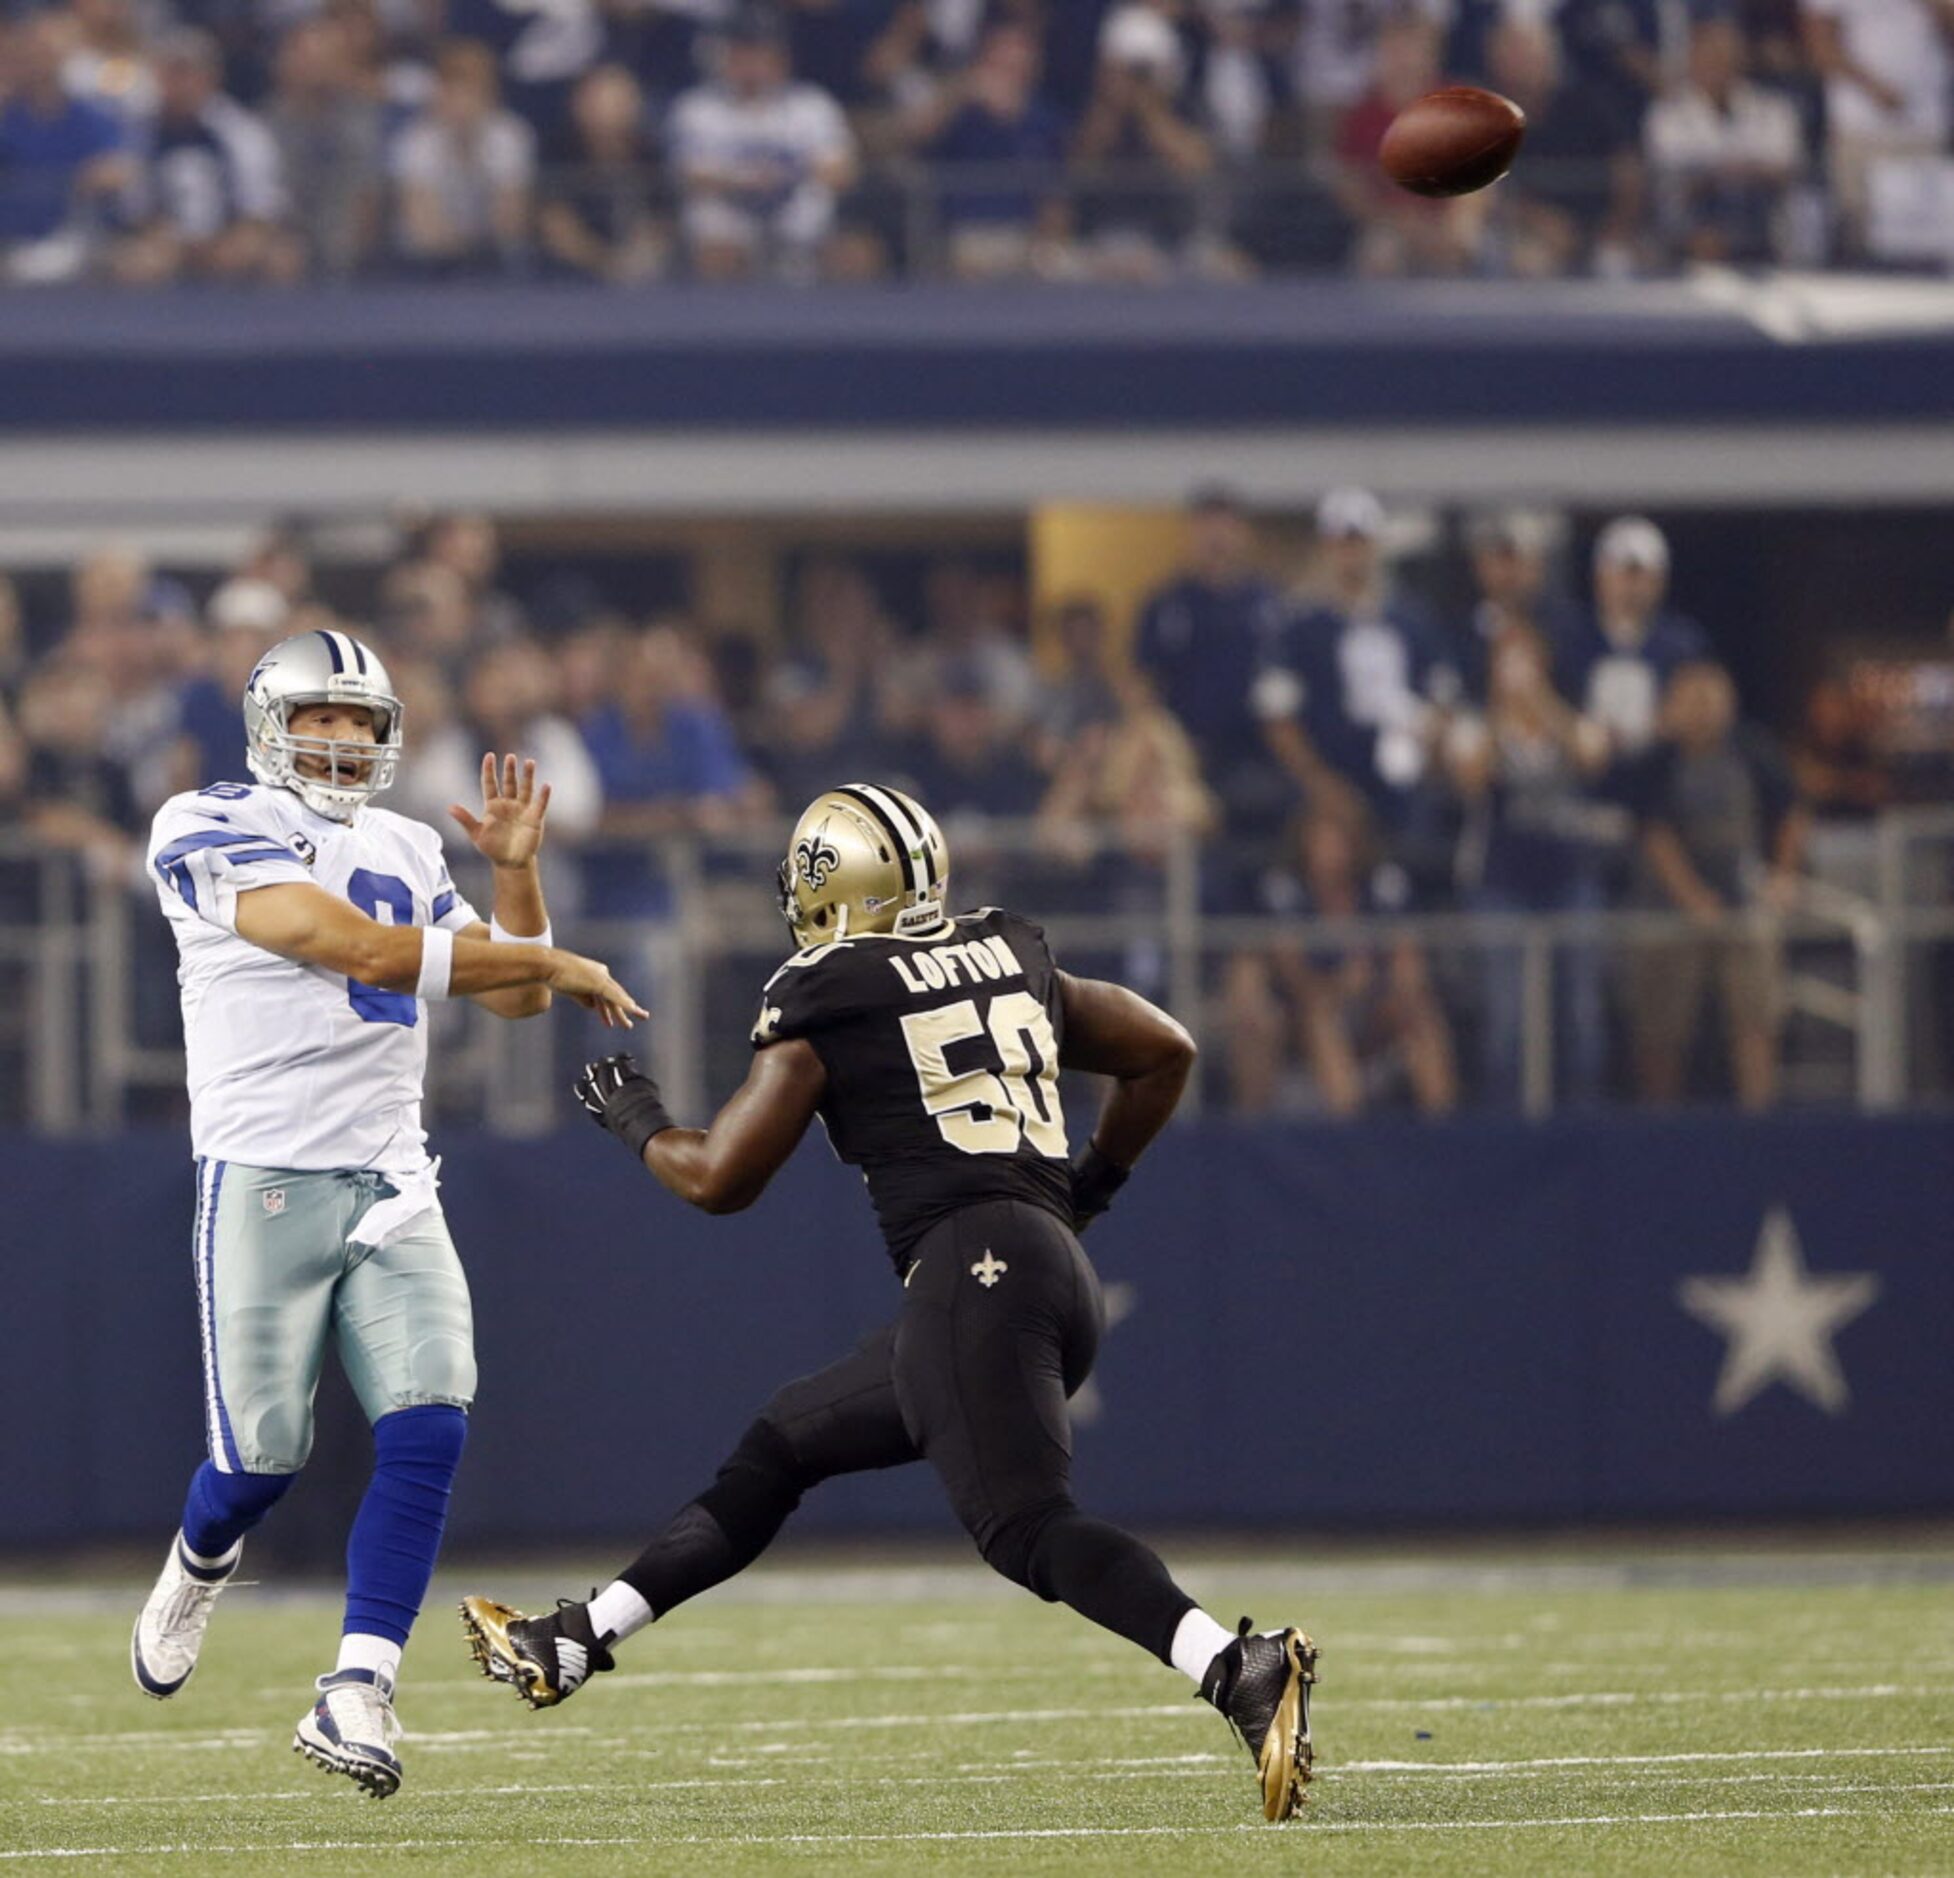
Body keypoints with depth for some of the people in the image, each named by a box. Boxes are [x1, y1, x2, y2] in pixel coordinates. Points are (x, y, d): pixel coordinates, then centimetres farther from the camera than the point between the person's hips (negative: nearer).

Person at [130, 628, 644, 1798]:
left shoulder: (405, 853, 17)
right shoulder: (215, 832, -6)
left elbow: (512, 998, 18)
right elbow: (360, 949, -17)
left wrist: (517, 869, 1)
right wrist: (555, 964, -13)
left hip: (390, 1188, 5)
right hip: (263, 1182, -5)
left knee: (427, 1430, -14)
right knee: (264, 1458, -2)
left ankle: (356, 1698, -13)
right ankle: (201, 1565, 35)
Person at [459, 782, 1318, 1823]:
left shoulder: (822, 998, 1)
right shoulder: (1011, 959, 18)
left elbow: (720, 1177, 5)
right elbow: (1164, 1052, 26)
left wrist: (637, 1124, 25)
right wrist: (1089, 1183, 36)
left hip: (972, 1269, -8)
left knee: (1028, 1530, -20)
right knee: (780, 1446, 19)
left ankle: (1244, 1671, -42)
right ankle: (570, 1646, 28)